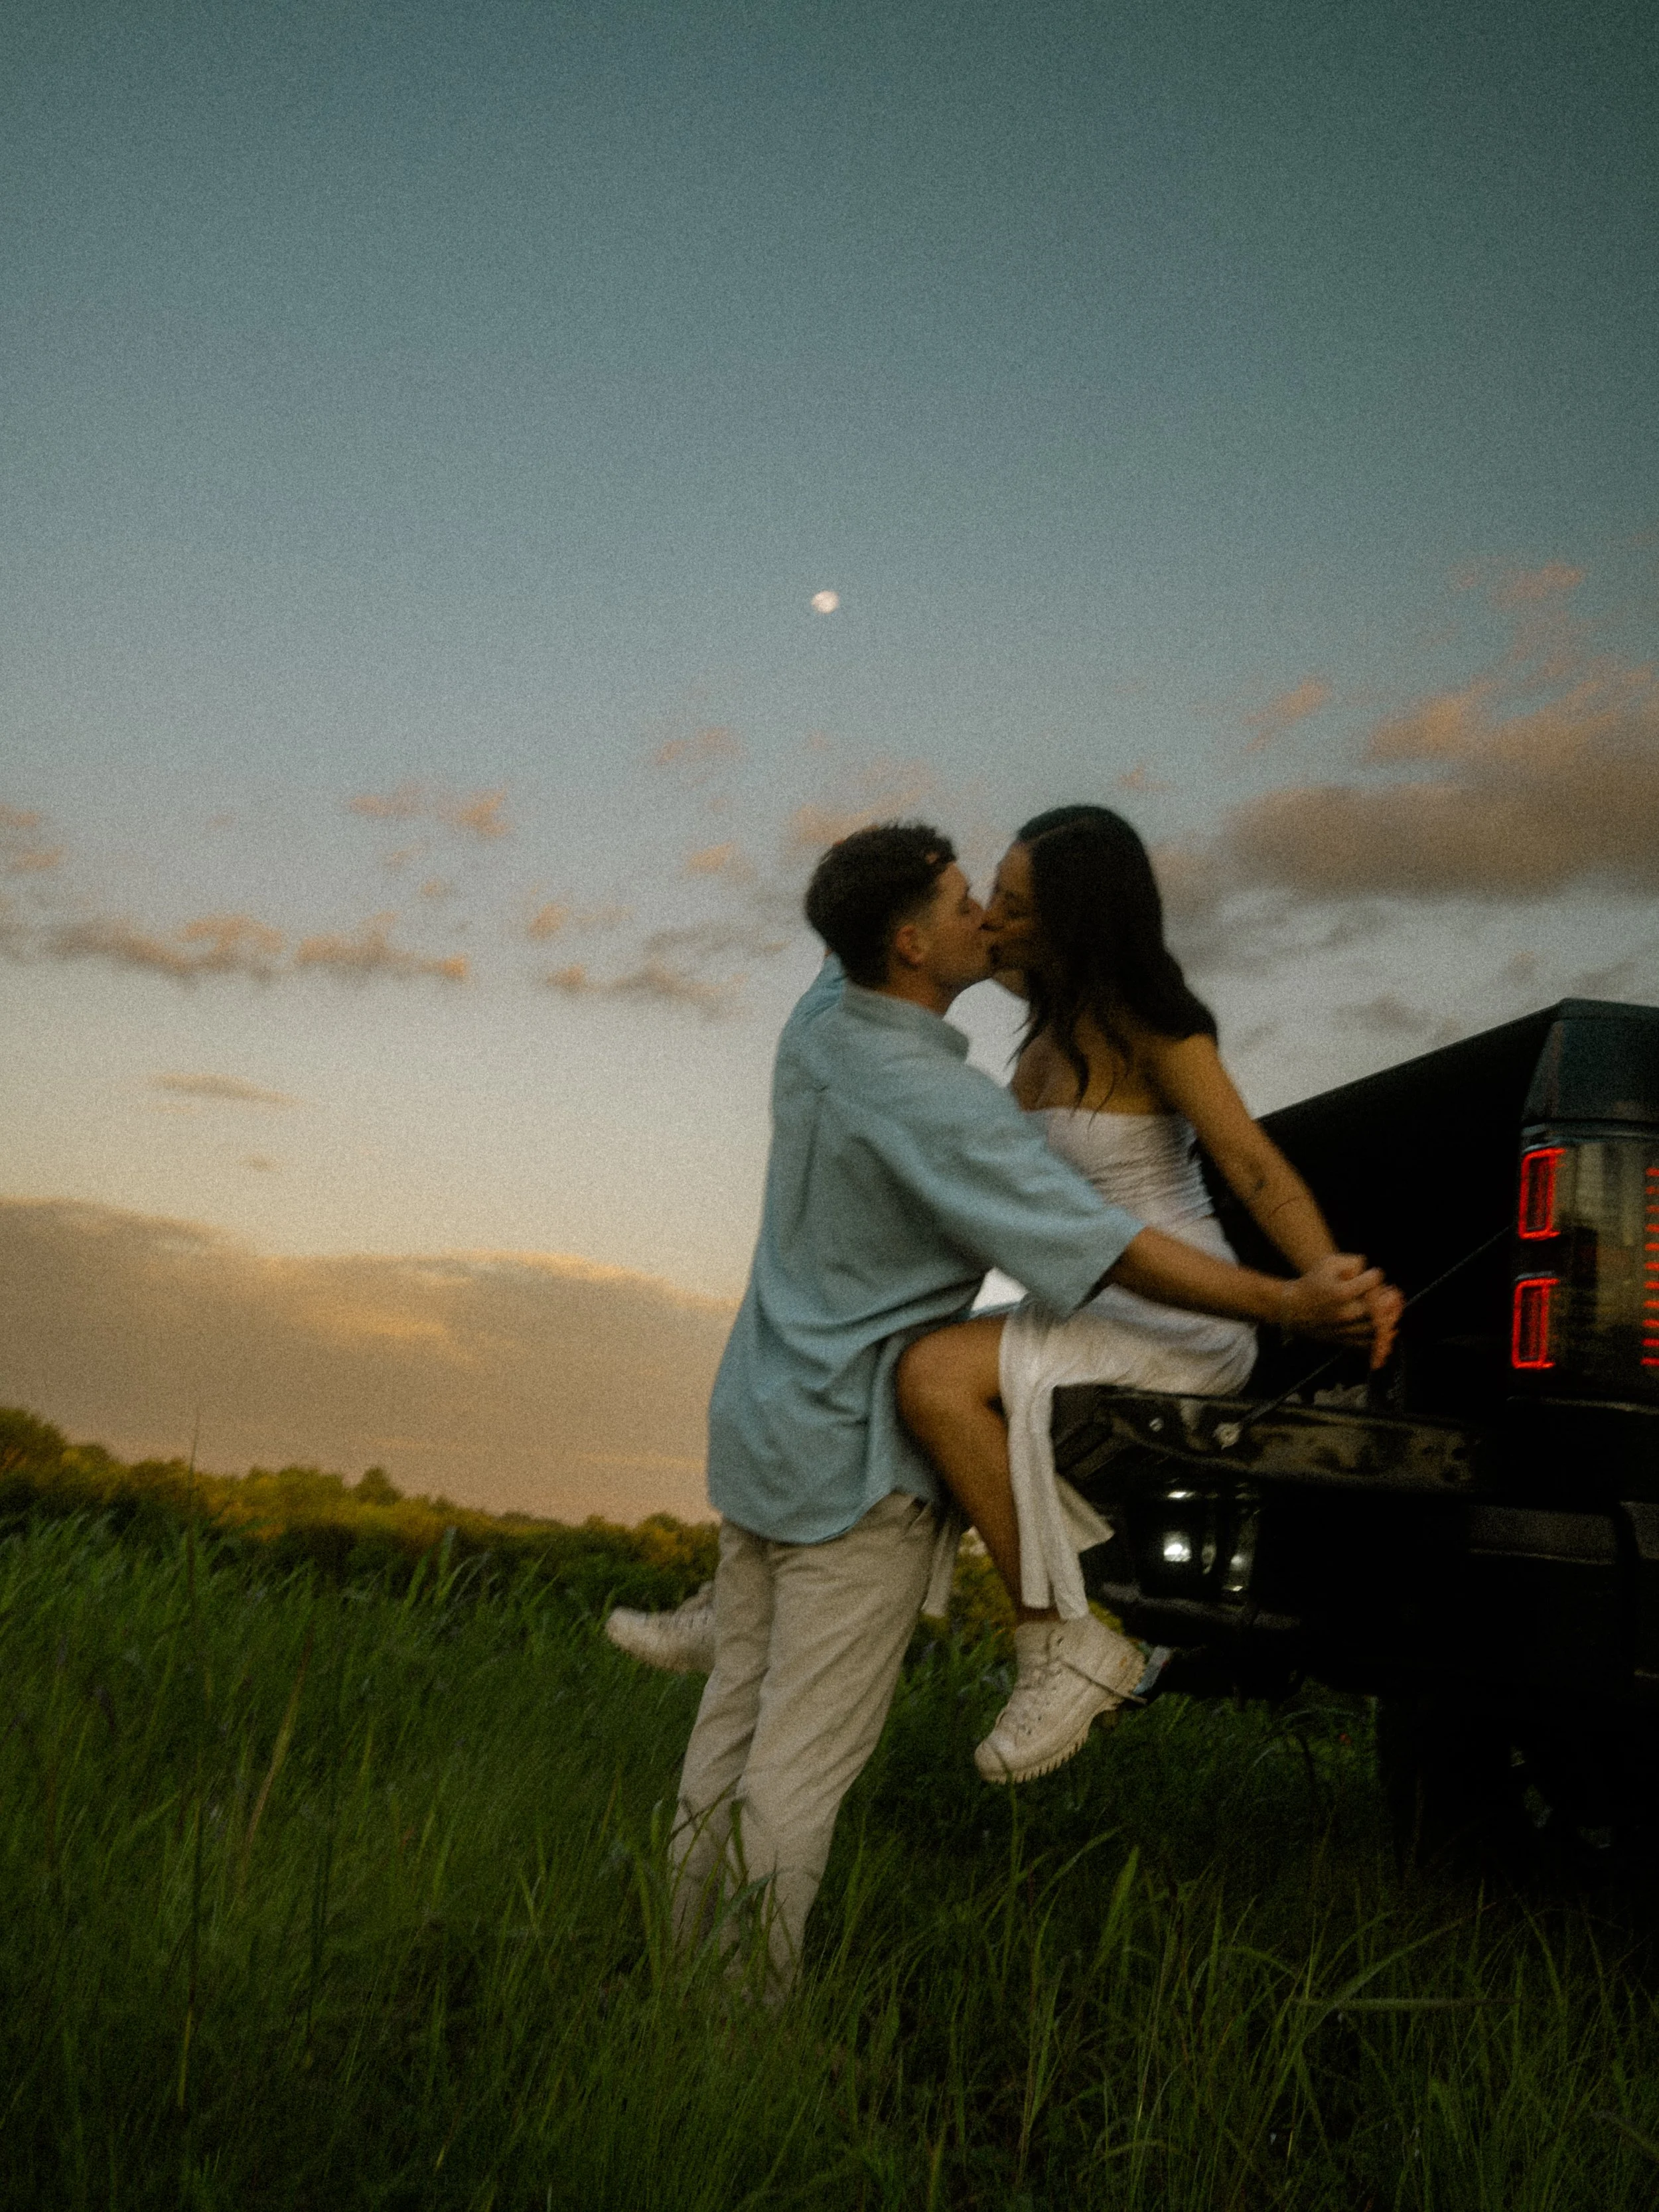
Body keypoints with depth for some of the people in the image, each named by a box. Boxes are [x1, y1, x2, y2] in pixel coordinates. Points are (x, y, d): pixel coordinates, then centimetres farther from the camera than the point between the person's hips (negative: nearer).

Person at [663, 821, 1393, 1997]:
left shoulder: (819, 1021, 0)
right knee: (803, 1762, 0)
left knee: (734, 1719, 15)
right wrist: (1290, 1304, -23)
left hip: (763, 1419, 8)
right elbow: (1107, 1246, -25)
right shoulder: (930, 1102, -23)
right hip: (854, 1458, -8)